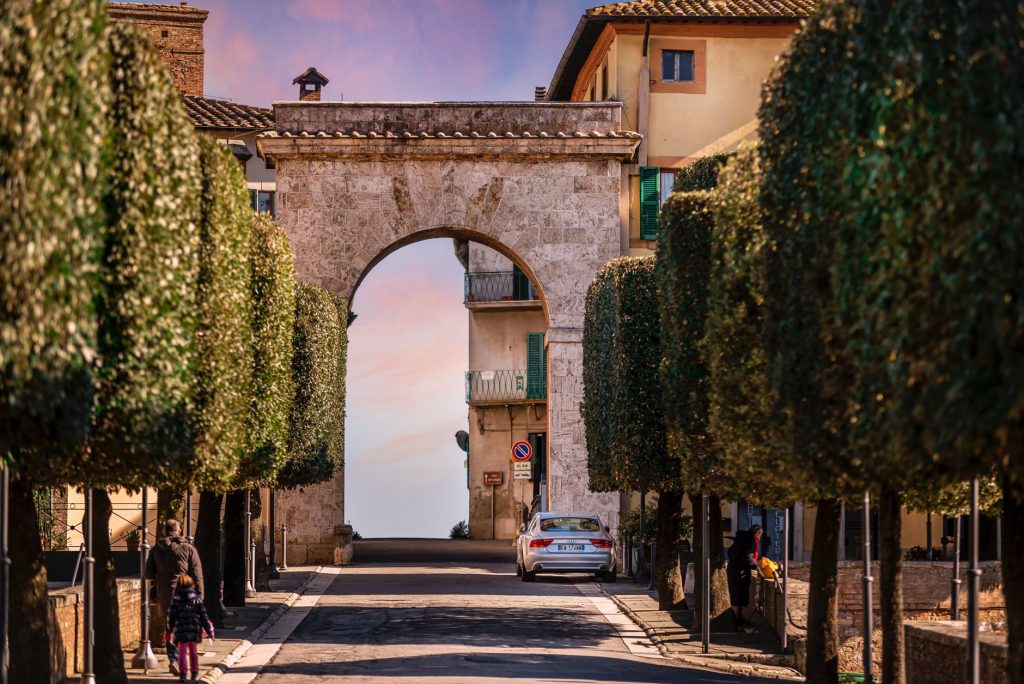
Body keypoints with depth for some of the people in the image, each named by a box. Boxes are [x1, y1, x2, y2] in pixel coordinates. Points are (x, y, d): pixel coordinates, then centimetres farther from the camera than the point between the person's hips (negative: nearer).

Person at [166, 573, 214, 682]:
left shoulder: (175, 600, -4)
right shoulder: (196, 599, -4)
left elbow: (170, 616, 3)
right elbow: (203, 616, -1)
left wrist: (169, 631, 16)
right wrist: (209, 630, 6)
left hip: (180, 630, -1)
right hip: (194, 630, 1)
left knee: (182, 653, 5)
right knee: (194, 652, 16)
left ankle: (183, 673, -3)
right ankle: (194, 673, 23)